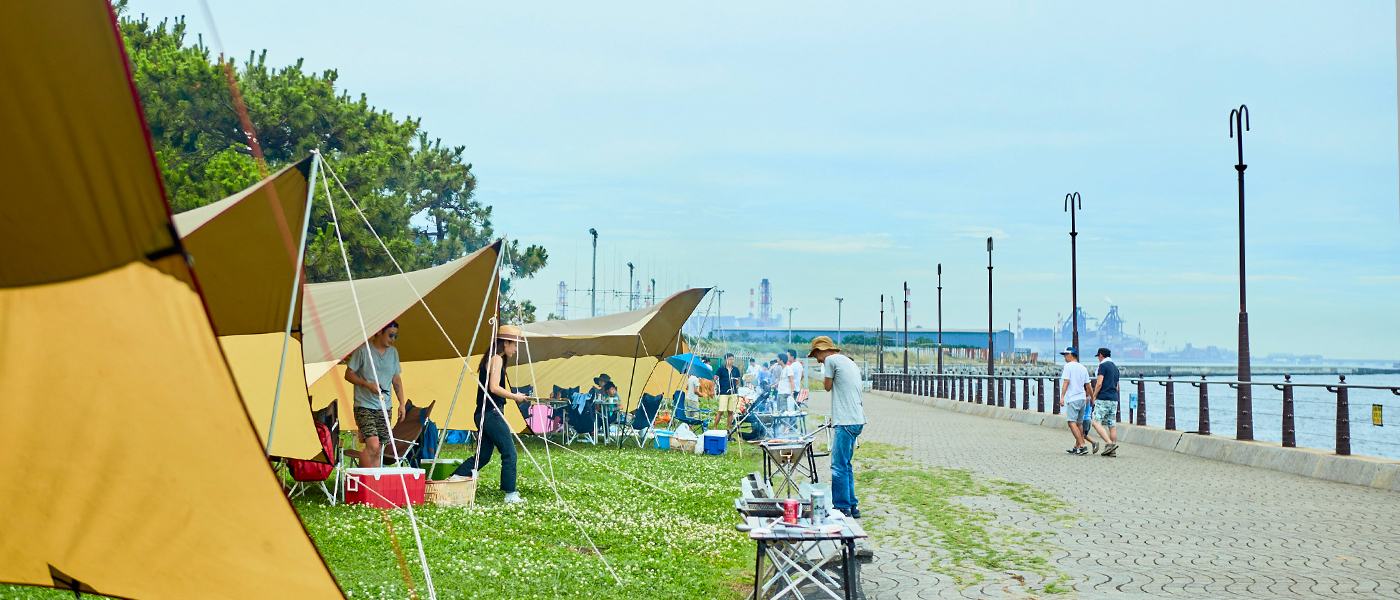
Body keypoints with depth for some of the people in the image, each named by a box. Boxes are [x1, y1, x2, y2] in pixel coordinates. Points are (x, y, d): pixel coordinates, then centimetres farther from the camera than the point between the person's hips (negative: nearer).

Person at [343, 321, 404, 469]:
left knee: (378, 451, 3)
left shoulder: (393, 352, 12)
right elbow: (348, 374, -3)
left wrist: (402, 403, 12)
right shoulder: (363, 350, -5)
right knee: (373, 445, -18)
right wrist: (367, 384, -17)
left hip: (384, 407, 5)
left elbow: (397, 379, 19)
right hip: (364, 406, -5)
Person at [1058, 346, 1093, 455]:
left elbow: (1066, 382, -13)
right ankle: (1077, 447, 18)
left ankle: (1082, 446, -21)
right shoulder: (1083, 368, 15)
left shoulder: (1068, 366, -5)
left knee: (1071, 422, -11)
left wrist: (1062, 397, -14)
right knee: (1079, 423, 13)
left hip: (1073, 399, -8)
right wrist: (1088, 397, 32)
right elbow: (1087, 385, 20)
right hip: (1082, 398, 8)